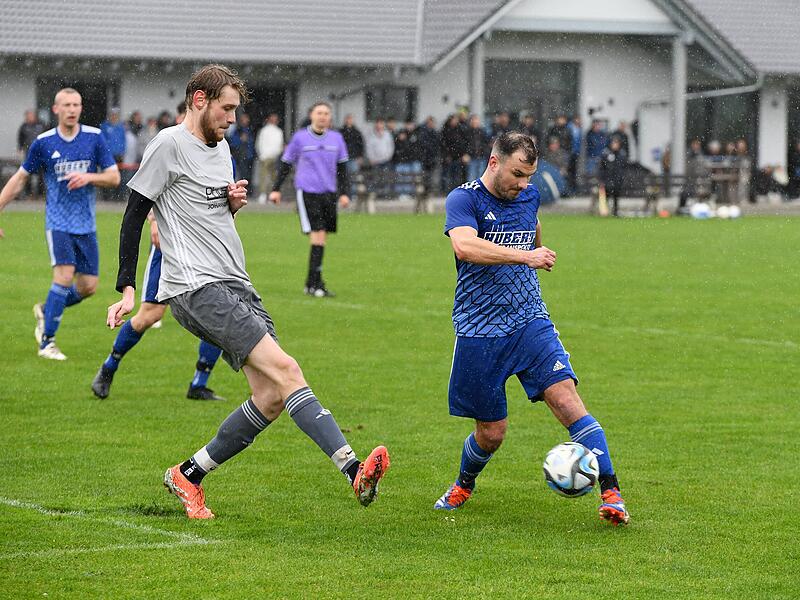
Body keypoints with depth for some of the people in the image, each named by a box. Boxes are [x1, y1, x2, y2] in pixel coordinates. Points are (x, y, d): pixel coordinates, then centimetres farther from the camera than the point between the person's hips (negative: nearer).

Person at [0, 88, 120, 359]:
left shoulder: (94, 137, 0)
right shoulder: (43, 143, -3)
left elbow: (114, 177, 2)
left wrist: (89, 177, -17)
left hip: (86, 225, 3)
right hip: (58, 222, -3)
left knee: (88, 286, 1)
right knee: (64, 275, -20)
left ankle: (45, 311, 29)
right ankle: (47, 342, -11)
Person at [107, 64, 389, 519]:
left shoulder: (221, 147, 20)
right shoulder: (170, 145, -6)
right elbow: (134, 216, -6)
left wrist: (235, 202, 8)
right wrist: (128, 289, -11)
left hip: (236, 286, 9)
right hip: (197, 288, -9)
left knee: (272, 399, -1)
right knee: (285, 369, -21)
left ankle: (189, 475, 13)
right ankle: (353, 469, -31)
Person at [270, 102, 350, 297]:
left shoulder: (336, 138, 9)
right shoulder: (300, 138, 1)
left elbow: (342, 168, 15)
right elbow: (285, 164, 8)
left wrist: (344, 193, 8)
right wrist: (276, 189, 4)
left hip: (329, 193, 4)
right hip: (307, 192, -4)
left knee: (322, 237, 7)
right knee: (318, 235, -14)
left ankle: (312, 283, 17)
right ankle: (315, 283, -12)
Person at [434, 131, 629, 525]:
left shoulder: (529, 197, 10)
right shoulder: (463, 199, -8)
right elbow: (464, 246, -29)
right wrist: (524, 256, -32)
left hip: (530, 323, 3)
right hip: (478, 334, -3)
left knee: (567, 400, -17)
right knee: (491, 433, 4)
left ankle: (610, 493, -19)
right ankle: (464, 485, 35)